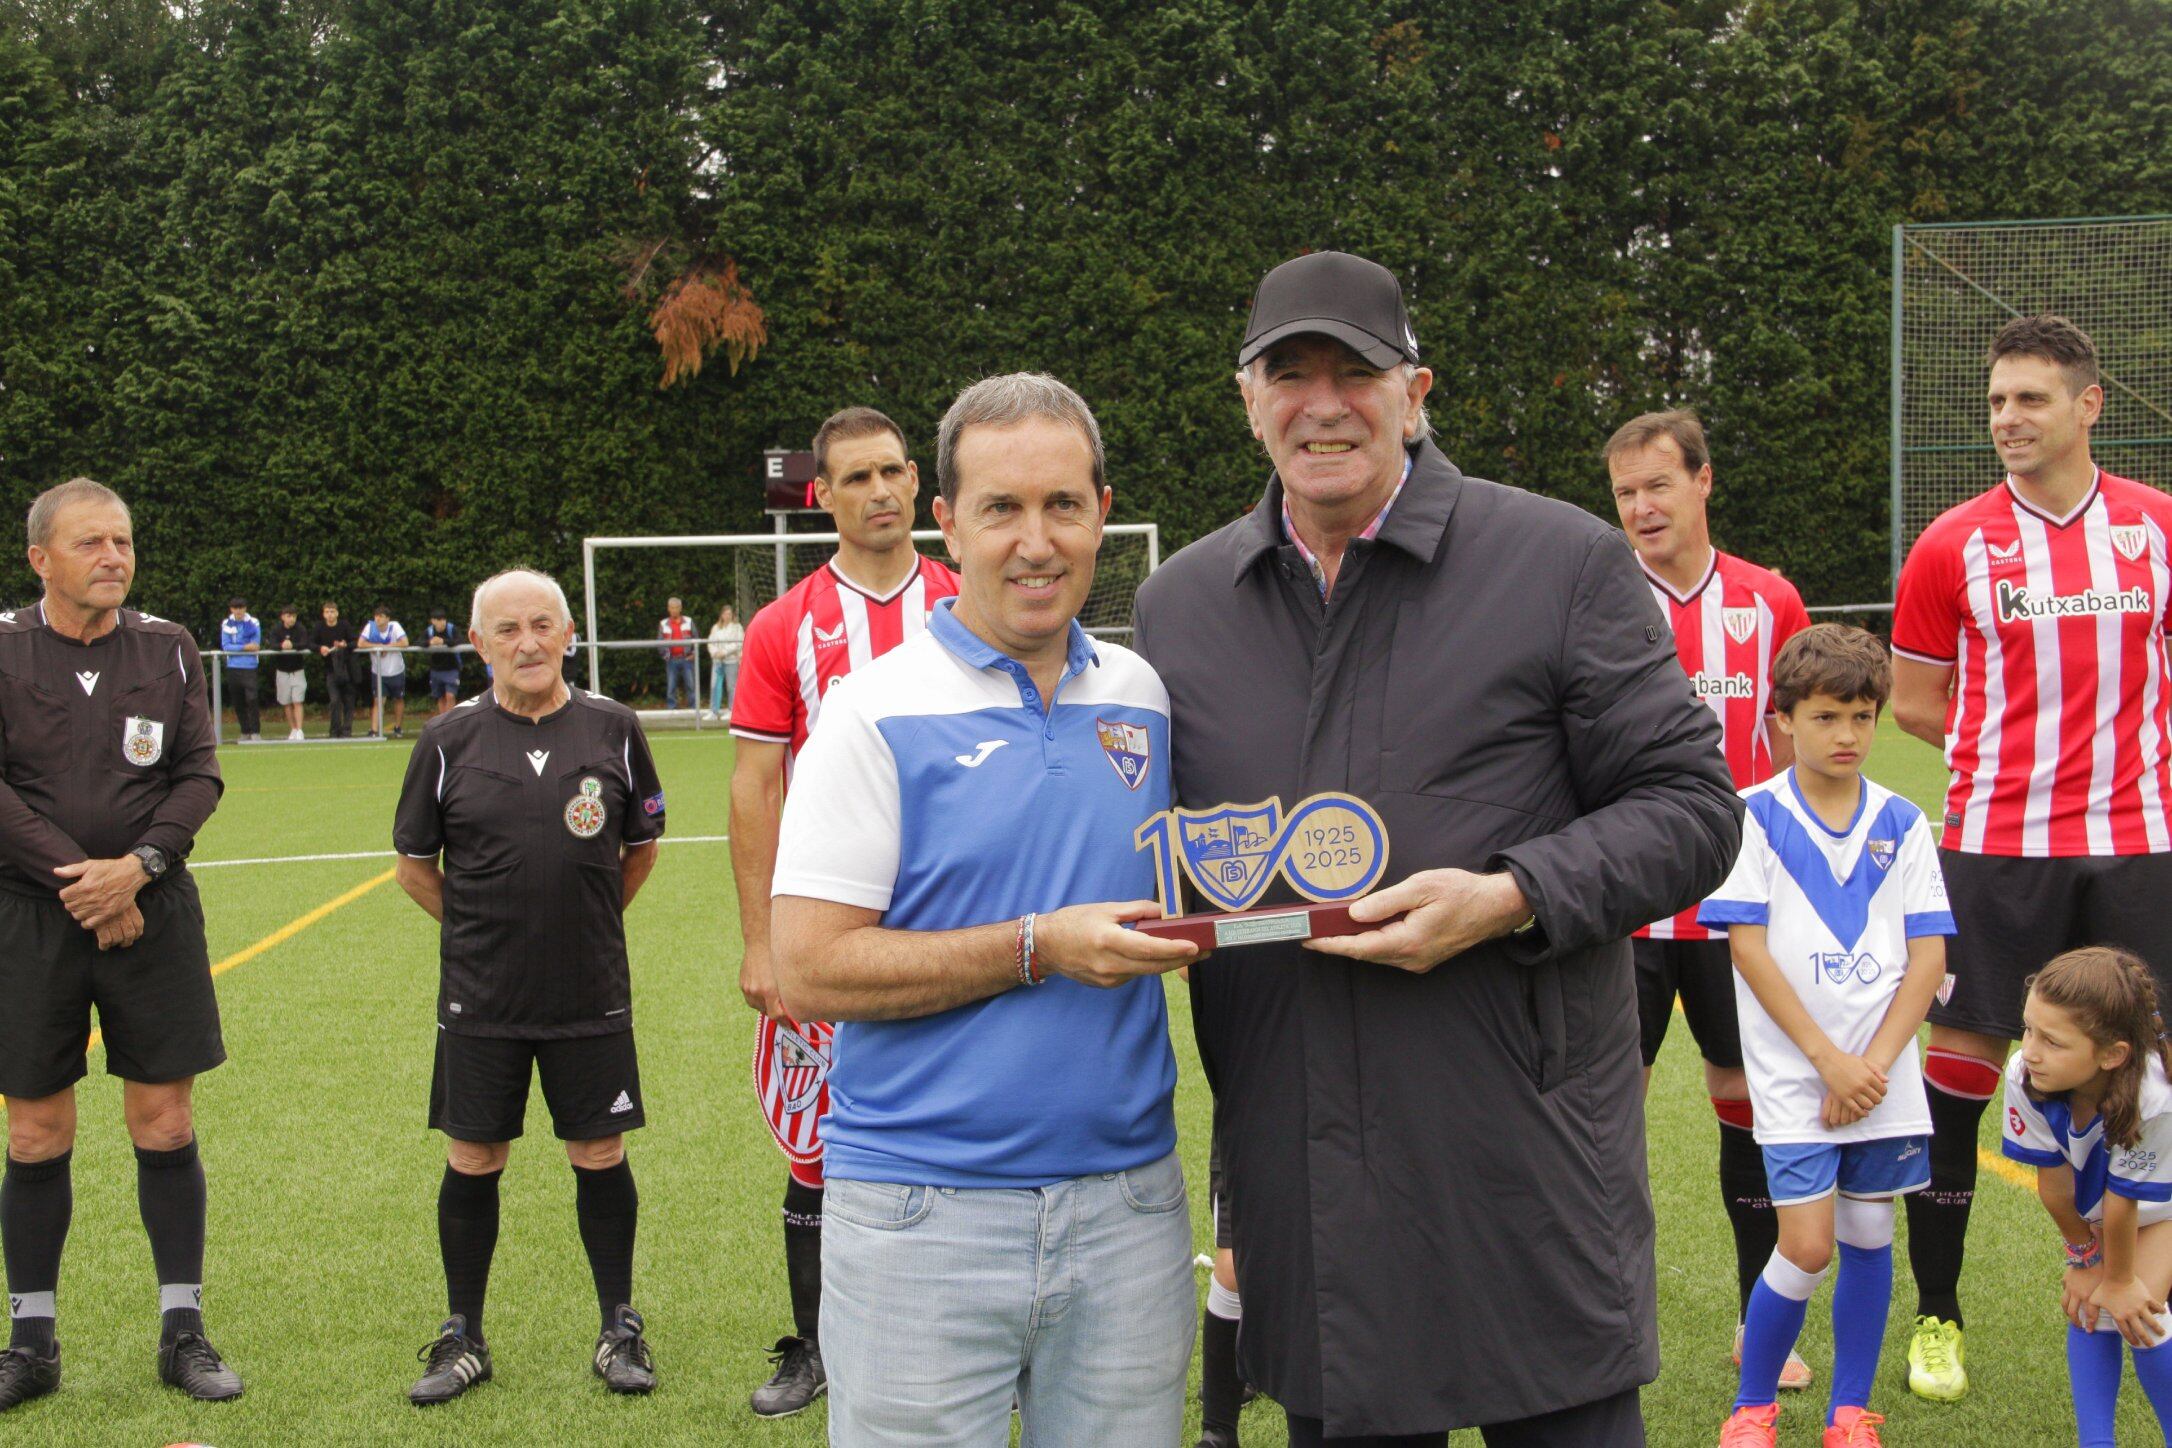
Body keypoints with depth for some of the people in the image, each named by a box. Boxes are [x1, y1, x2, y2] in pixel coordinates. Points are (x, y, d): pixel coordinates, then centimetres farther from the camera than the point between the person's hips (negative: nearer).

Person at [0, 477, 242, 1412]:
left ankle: (183, 1332, 14)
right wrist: (80, 880, -13)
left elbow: (200, 774, 1)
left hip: (153, 911, 1)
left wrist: (136, 866, -13)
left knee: (165, 1125, 3)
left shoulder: (168, 648, 5)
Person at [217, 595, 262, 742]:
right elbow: (225, 646, -2)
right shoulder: (226, 624, 7)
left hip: (250, 667, -2)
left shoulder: (253, 623, 3)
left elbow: (256, 646, -4)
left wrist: (235, 648, -13)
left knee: (251, 699, -12)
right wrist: (245, 647, -13)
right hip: (232, 668, 2)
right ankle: (245, 732, 13)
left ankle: (254, 731, -7)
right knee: (238, 702, 5)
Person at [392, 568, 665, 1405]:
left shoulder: (613, 729, -1)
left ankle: (620, 1332, 21)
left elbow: (642, 847, 13)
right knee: (472, 1163, 7)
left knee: (600, 1157, 6)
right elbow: (415, 865, 8)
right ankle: (463, 1338, 23)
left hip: (591, 992, 0)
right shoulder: (449, 740, -2)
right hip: (480, 999, 0)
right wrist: (480, 929, 6)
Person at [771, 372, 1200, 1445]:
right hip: (923, 1219, -4)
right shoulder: (878, 712, -6)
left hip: (1129, 1200, 4)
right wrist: (1040, 948, -18)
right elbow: (810, 972, -12)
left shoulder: (1145, 696, 8)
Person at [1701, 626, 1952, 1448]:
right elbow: (1747, 948, -8)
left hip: (1883, 1074, 3)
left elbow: (1929, 956, 2)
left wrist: (1873, 1063, -8)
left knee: (1869, 1237, 8)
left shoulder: (1902, 824, 4)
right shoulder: (1754, 817, -5)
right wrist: (1827, 1058, -11)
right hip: (1792, 1073, -3)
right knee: (1806, 1247, -7)